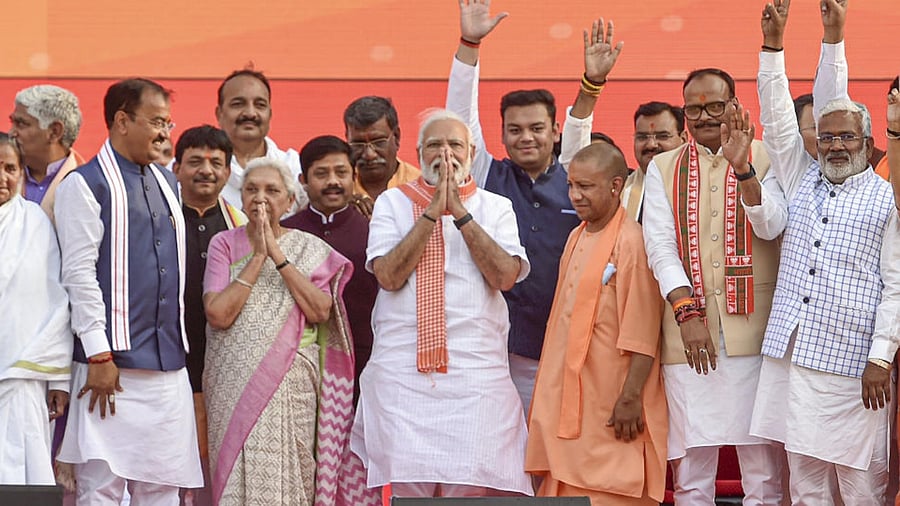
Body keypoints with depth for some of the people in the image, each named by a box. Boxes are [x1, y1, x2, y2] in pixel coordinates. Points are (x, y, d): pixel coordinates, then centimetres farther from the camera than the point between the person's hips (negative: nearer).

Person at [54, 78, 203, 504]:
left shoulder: (166, 182, 16)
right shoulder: (86, 184, -5)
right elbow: (79, 274, -10)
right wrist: (99, 356, -15)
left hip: (169, 361, 6)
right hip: (113, 361, -6)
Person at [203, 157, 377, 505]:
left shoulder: (309, 248, 7)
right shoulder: (225, 244, 5)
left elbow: (320, 311, -8)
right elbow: (218, 314, -9)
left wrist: (278, 255, -9)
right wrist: (258, 258, -7)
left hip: (291, 384, 0)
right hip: (235, 383, 0)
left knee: (286, 476, -4)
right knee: (239, 476, -1)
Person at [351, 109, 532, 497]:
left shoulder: (495, 207, 12)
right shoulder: (393, 203, 11)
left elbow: (505, 276, -5)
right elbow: (389, 276, -5)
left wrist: (460, 213, -6)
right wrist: (433, 211, -6)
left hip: (476, 367, 0)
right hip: (403, 369, 0)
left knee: (472, 485, -7)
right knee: (408, 484, -6)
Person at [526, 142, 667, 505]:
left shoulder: (631, 241, -13)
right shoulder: (577, 238, 13)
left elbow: (643, 336, -17)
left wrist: (631, 398, -20)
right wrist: (551, 395, 18)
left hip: (611, 406, -8)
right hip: (570, 400, 8)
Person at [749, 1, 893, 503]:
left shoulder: (888, 199, 3)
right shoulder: (804, 181, 15)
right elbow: (777, 119, 9)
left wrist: (881, 358, -10)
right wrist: (773, 42, 1)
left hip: (853, 366, -4)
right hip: (792, 356, 4)